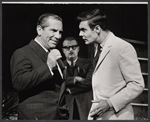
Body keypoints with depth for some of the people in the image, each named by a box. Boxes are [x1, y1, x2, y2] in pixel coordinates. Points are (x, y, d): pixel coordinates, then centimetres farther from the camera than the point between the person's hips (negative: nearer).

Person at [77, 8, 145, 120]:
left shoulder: (123, 47, -13)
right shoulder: (98, 48, 11)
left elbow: (137, 85, -14)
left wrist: (110, 103, -18)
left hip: (115, 116, -6)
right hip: (97, 114, 7)